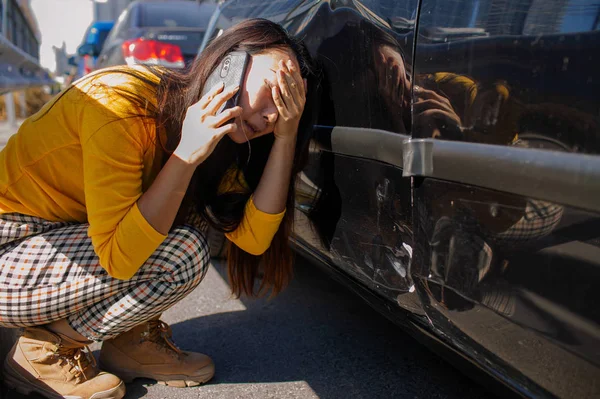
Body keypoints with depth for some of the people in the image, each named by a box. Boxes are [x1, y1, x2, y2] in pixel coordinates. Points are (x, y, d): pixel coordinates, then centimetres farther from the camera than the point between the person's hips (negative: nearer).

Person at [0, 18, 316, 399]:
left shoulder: (213, 130, -3)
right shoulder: (121, 101, -27)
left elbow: (252, 235, -14)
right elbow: (118, 258, -29)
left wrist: (287, 135, -19)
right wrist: (187, 154, -32)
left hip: (66, 232, 7)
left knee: (195, 212, -5)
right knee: (180, 254, -22)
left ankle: (132, 340, 6)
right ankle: (45, 350, -2)